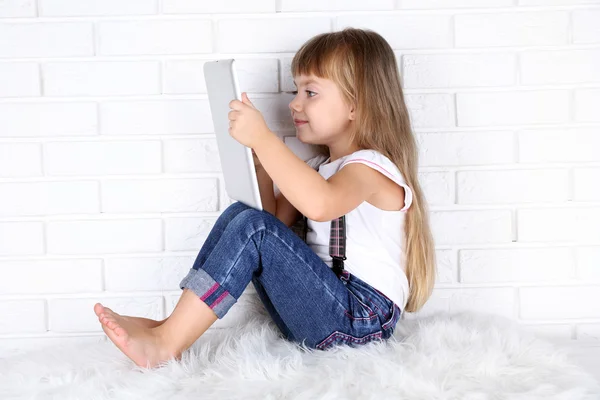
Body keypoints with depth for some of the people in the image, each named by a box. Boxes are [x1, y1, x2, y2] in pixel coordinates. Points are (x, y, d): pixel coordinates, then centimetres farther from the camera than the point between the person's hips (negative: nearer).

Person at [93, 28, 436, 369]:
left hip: (361, 320, -8)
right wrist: (261, 161, 6)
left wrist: (263, 138, -34)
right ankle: (173, 327, -8)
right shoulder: (320, 166, 19)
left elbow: (319, 204, -35)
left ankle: (167, 343, -18)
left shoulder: (371, 167, -12)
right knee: (240, 213, -3)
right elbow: (276, 218, 18)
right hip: (317, 307, 9)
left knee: (253, 227, -22)